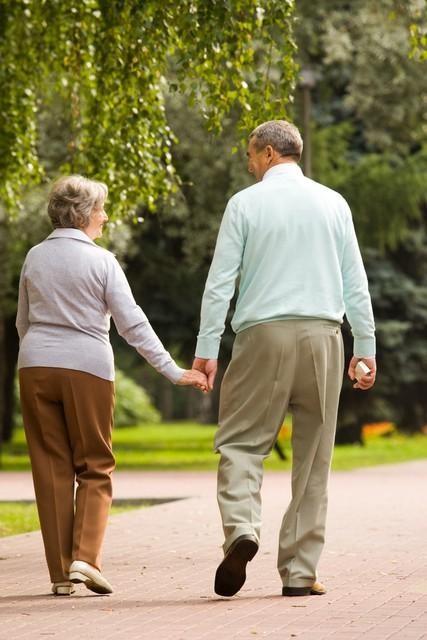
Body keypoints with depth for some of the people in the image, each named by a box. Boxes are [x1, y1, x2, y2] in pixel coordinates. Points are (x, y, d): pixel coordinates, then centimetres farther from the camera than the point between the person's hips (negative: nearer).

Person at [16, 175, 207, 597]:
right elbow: (133, 324, -9)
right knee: (94, 466, 8)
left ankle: (60, 572, 6)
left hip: (36, 367, 3)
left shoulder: (35, 257, 8)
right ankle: (85, 557, -9)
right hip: (87, 368, -3)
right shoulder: (101, 261, -5)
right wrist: (173, 371, -7)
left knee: (51, 469, 7)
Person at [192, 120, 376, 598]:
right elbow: (355, 281, 9)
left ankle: (241, 527, -24)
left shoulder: (245, 203, 2)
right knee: (313, 456, 6)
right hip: (322, 335, 2)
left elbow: (220, 281, -2)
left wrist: (206, 349, -1)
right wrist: (365, 346, 13)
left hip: (263, 333, -2)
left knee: (241, 442, 3)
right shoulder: (332, 203, 10)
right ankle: (299, 572, 5)